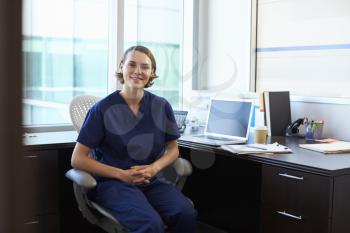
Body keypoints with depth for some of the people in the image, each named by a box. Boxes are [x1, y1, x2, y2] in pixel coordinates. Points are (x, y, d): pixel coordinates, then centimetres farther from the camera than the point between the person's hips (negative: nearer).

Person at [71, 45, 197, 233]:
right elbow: (77, 159, -6)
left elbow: (173, 149, 14)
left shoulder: (161, 106, 4)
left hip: (150, 182, 4)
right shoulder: (102, 109, -6)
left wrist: (154, 168, -8)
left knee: (187, 213, -26)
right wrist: (122, 174, -14)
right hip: (113, 182, -4)